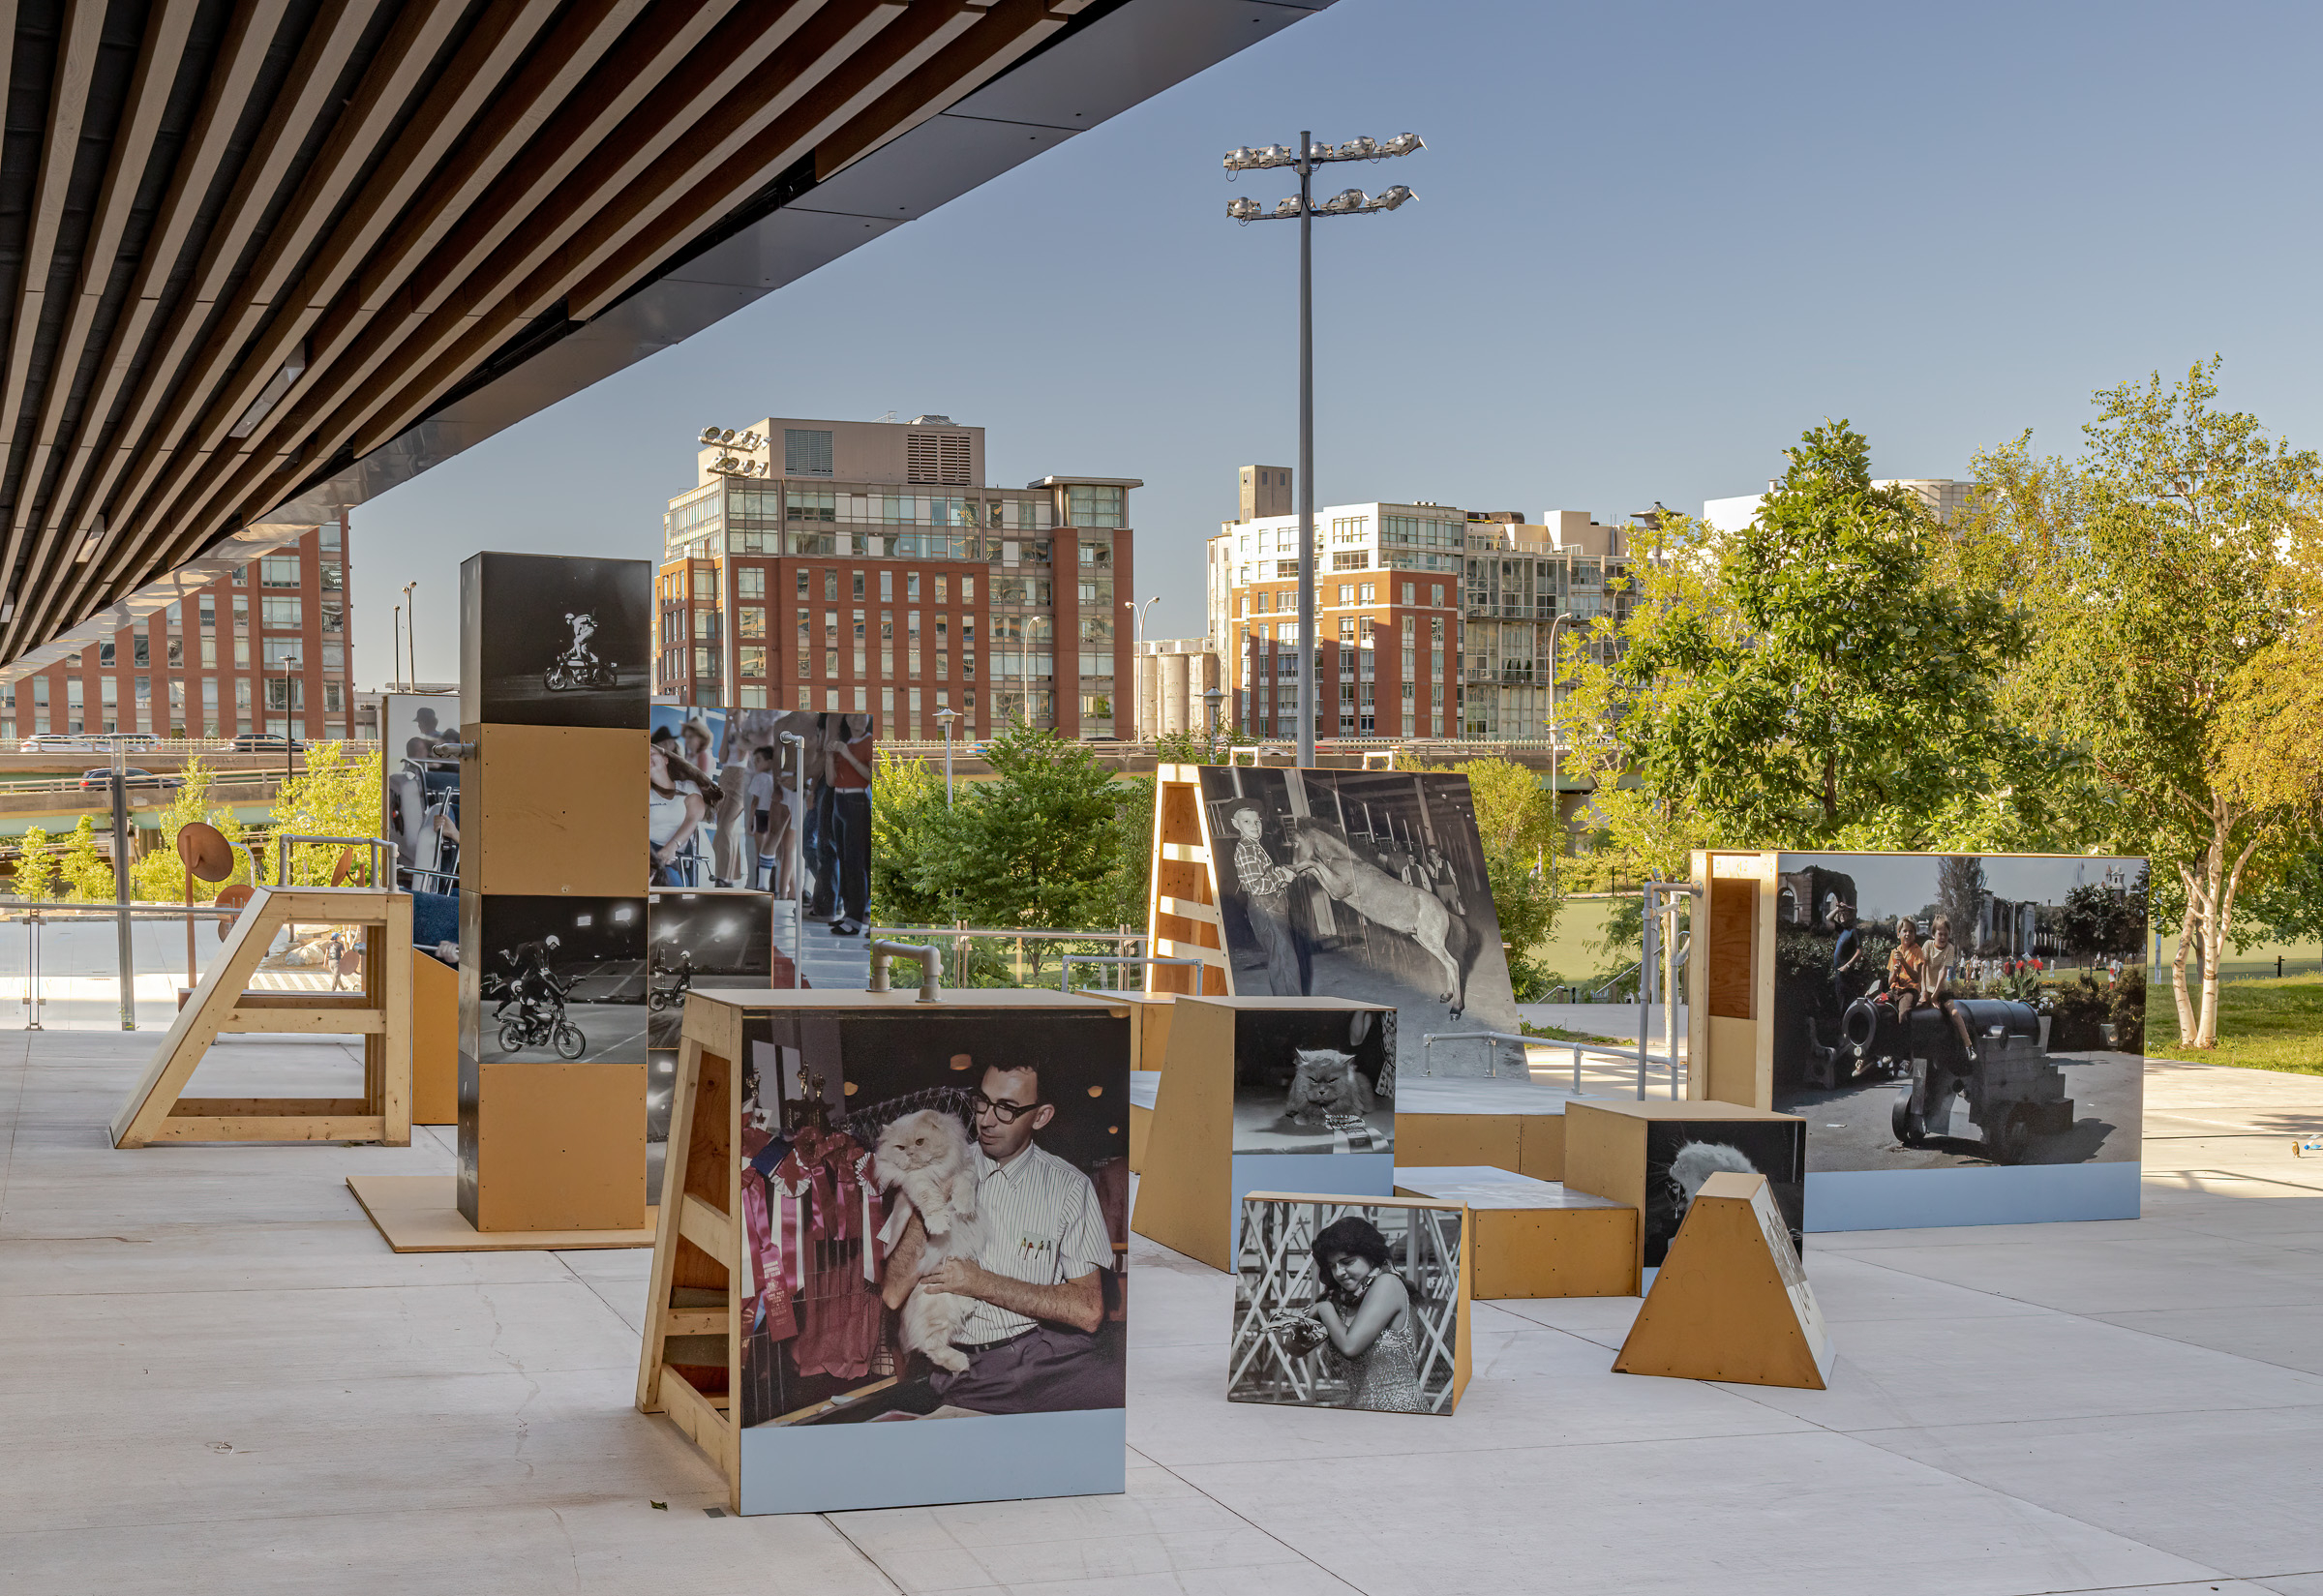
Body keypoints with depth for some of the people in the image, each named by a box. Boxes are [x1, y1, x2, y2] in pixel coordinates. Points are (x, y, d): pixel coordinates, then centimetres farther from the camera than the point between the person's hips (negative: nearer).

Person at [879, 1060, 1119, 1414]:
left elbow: (1087, 1310, -1)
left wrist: (980, 1283, -5)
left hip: (1051, 1353, -1)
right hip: (966, 1368, 1)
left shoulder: (1068, 1186, 7)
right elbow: (893, 1295, 3)